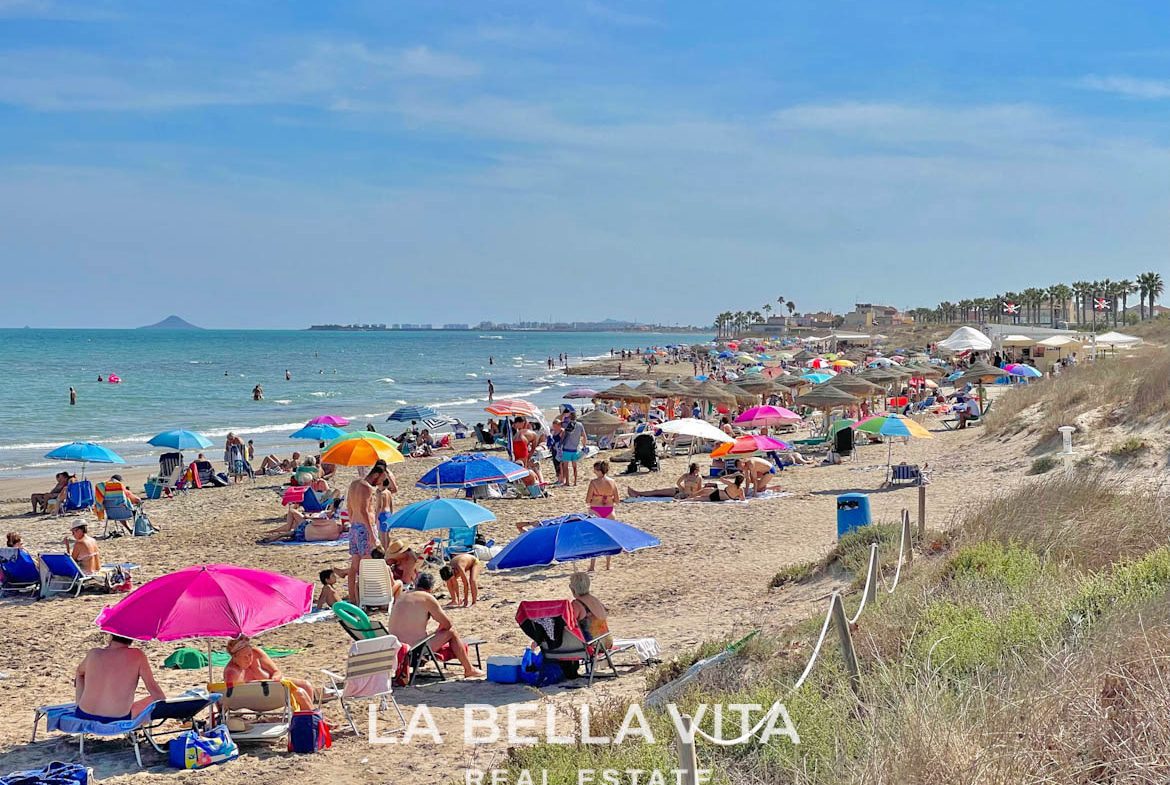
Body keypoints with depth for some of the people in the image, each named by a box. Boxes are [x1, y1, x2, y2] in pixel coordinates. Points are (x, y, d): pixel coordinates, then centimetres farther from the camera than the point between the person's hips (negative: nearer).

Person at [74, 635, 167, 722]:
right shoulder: (137, 656, -8)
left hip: (83, 719, 3)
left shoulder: (93, 654, 0)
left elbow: (79, 671, 24)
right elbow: (153, 689, -3)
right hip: (117, 722, -3)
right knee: (155, 700, 22)